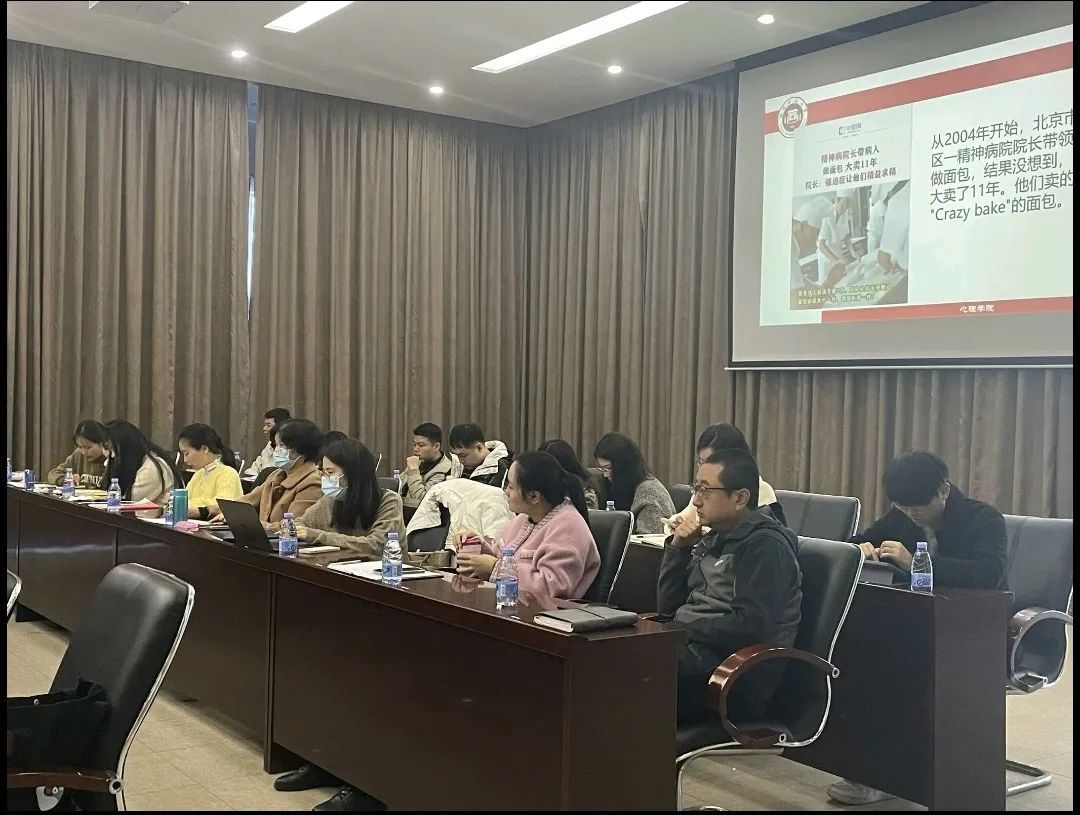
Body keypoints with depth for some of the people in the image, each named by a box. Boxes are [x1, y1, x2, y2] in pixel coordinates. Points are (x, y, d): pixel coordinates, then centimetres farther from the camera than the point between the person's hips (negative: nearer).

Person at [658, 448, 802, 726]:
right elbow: (667, 607, 19)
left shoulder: (765, 545, -8)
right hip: (691, 649, 8)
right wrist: (677, 548, 6)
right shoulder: (713, 539, 17)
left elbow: (749, 625, -20)